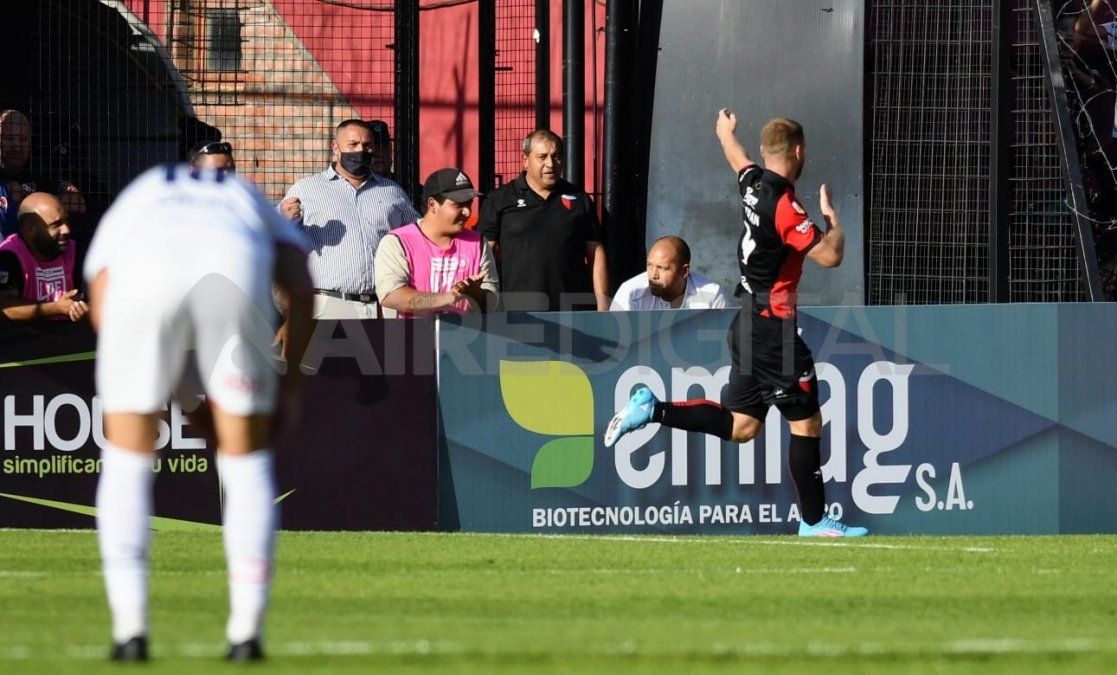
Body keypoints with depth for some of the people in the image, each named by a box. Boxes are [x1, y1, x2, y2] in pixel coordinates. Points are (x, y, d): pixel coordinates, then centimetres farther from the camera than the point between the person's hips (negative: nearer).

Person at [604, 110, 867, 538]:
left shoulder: (753, 182, 5)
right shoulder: (784, 206, -21)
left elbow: (737, 159, 30)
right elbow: (830, 256, -25)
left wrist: (725, 132, 53)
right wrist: (831, 215, -5)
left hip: (749, 323, 9)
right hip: (773, 329, -9)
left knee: (741, 426, 14)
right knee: (806, 423, 0)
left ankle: (652, 410, 7)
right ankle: (814, 521, 5)